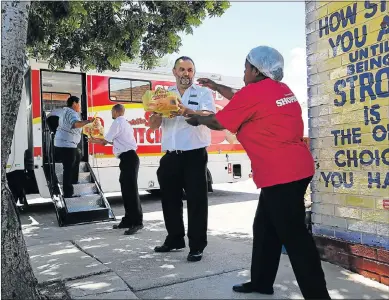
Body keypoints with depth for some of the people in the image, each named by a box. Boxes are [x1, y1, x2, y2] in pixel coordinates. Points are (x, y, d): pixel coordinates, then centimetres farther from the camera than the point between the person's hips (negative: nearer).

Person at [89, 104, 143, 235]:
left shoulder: (117, 122, -5)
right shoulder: (126, 123, 25)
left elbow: (104, 142, -3)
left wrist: (94, 140, 16)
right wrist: (102, 139, 29)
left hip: (128, 158, -10)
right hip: (128, 158, 10)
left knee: (131, 190, -10)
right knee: (126, 189, 13)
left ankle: (137, 222, -8)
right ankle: (128, 220, 21)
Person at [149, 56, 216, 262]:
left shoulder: (203, 93, 2)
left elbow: (209, 117, -17)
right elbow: (153, 125, 6)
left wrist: (187, 111, -36)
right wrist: (157, 112, -17)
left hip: (195, 155, -4)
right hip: (170, 156, 5)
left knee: (196, 200, -1)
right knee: (170, 199, 13)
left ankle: (197, 246, 10)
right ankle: (175, 239, 30)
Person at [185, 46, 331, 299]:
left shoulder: (253, 91, -12)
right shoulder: (281, 88, 14)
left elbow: (218, 122, 0)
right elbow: (240, 100, 29)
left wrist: (197, 119, 19)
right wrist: (216, 87, 39)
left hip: (282, 175, -10)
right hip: (295, 169, 10)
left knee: (294, 236, -3)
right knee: (265, 229, 17)